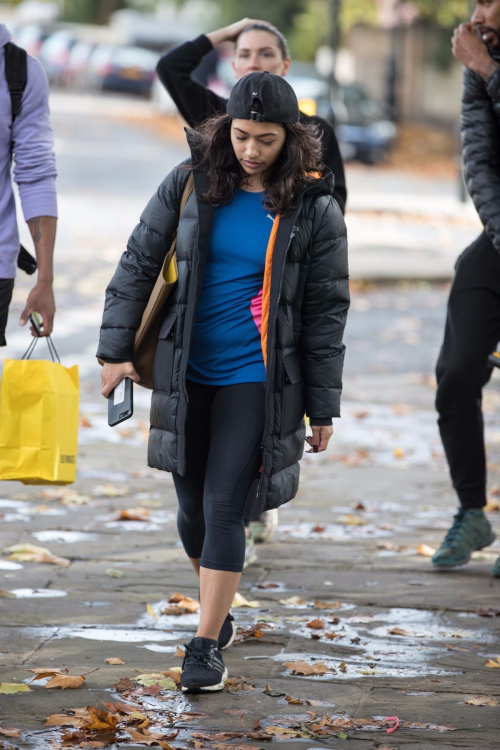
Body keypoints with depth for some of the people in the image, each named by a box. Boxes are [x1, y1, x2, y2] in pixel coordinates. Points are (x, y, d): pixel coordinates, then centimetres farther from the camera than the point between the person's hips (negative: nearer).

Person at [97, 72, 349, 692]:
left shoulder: (314, 209, -5)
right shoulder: (191, 184, 0)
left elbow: (326, 311, 0)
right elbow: (138, 263, 6)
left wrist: (323, 406, 0)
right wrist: (116, 348, 0)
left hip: (256, 378, -3)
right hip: (186, 374, 3)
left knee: (224, 506, -9)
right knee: (193, 504, 11)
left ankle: (206, 645, -4)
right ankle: (217, 607, 35)